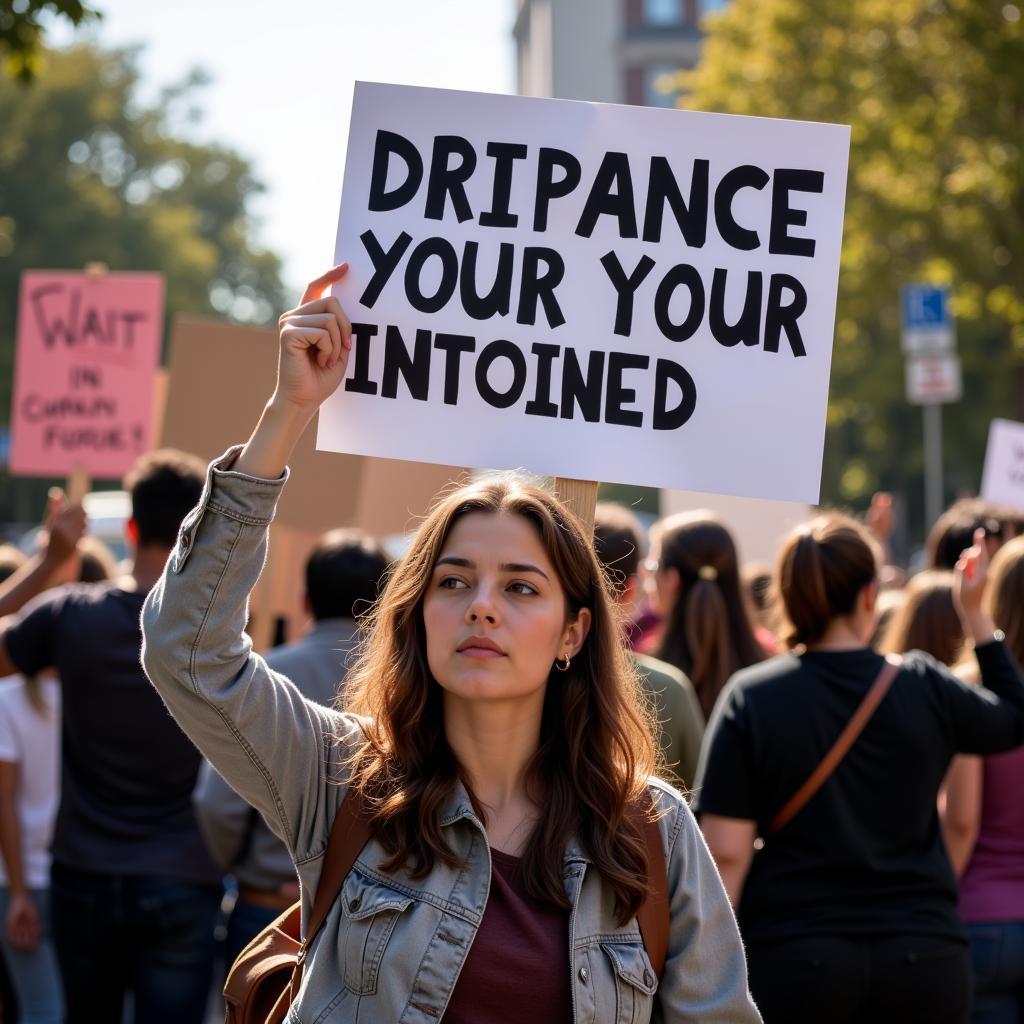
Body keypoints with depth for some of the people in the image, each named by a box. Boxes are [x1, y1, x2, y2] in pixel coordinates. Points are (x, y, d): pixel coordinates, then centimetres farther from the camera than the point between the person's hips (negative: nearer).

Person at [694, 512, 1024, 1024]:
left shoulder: (750, 699, -6)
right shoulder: (926, 687, -1)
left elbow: (727, 853, -8)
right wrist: (975, 613, 23)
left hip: (793, 961, -2)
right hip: (922, 957, 2)